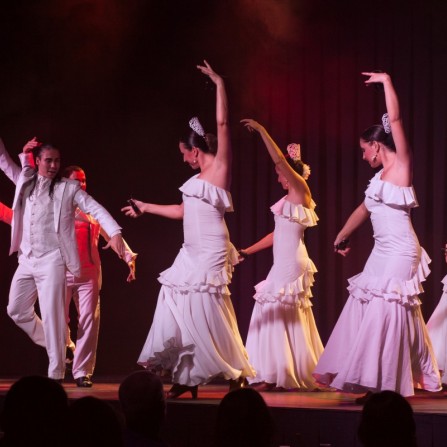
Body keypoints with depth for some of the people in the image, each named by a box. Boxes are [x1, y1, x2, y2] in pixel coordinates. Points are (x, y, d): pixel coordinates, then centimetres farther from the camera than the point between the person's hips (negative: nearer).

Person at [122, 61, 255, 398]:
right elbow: (184, 211, 28)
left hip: (210, 254, -9)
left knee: (206, 314, -9)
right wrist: (147, 207, 36)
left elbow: (222, 123, -15)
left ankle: (237, 374, 3)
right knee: (181, 311, 4)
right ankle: (188, 378, 7)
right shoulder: (200, 178, 18)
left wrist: (219, 83, -13)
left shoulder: (220, 167, -5)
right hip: (192, 254, 9)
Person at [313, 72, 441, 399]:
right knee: (365, 309, 8)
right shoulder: (381, 176, 16)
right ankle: (369, 377, 15)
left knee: (386, 311, -10)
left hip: (400, 252, -9)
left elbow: (395, 120, -18)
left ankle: (382, 382, -7)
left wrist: (387, 82, -13)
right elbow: (364, 210, 29)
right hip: (382, 252, 9)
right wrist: (341, 238, 38)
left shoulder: (402, 166, -6)